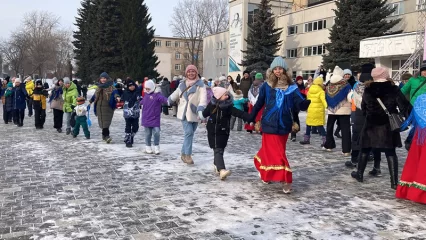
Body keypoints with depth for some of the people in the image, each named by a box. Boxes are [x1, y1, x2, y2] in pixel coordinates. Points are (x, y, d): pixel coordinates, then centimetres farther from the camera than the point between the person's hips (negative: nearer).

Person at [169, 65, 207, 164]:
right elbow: (176, 94, 28)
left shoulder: (200, 84, -4)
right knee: (189, 132, -14)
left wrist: (201, 109, -33)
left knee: (190, 133, 7)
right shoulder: (182, 85, 8)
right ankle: (188, 155, -10)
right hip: (184, 112, 1)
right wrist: (169, 100, 43)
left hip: (194, 113, -1)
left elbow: (203, 98, -18)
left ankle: (184, 153, 23)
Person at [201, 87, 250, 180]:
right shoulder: (212, 104, -9)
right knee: (218, 151, -4)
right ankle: (221, 170, -17)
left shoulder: (229, 106, -7)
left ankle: (217, 166, 26)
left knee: (219, 150, 5)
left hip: (223, 132, 1)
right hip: (212, 132, -1)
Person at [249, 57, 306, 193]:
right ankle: (286, 180, 4)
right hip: (270, 124, -1)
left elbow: (299, 104, -9)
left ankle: (265, 173, 33)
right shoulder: (267, 86, -1)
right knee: (277, 153, -3)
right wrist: (251, 119, 5)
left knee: (271, 151, 13)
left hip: (284, 124, 1)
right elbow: (259, 104, 3)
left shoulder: (291, 87, 0)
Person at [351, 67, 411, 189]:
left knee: (365, 150, 16)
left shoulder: (368, 90, 0)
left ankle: (359, 173, 28)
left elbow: (363, 107, 10)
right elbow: (404, 106, -10)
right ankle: (394, 181, 3)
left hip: (371, 125, 1)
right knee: (390, 153, 4)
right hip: (388, 126, -1)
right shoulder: (394, 89, -7)